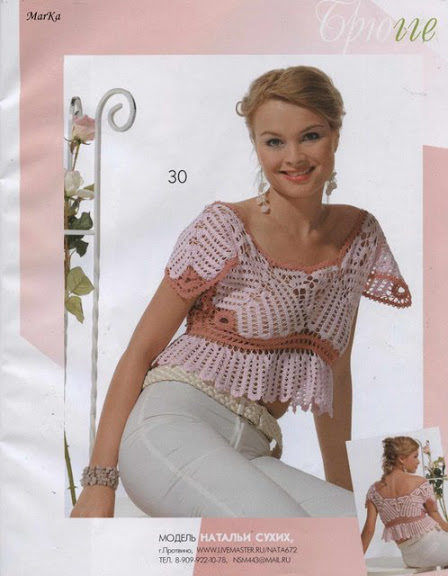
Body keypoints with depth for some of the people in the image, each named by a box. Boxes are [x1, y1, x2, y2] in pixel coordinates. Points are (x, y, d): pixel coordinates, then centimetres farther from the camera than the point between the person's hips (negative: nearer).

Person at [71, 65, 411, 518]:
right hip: (171, 426, -6)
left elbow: (334, 370, 17)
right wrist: (99, 482, -11)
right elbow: (140, 351, -4)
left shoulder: (360, 236, 9)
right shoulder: (224, 227, -6)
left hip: (250, 451, 6)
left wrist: (341, 485, 19)